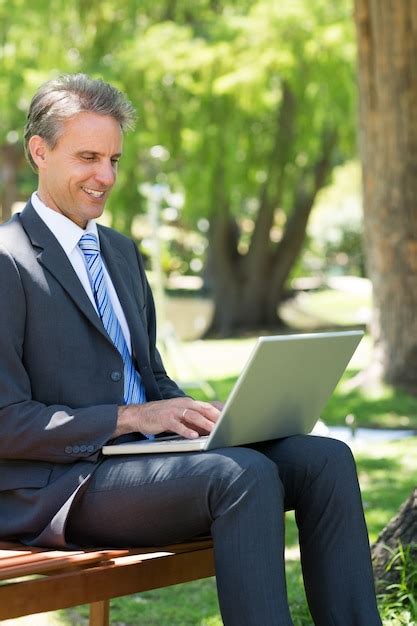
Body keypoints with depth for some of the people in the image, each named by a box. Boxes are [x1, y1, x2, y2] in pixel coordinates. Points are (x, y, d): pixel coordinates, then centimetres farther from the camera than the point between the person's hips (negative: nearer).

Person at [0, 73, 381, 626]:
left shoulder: (121, 250, 20)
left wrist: (197, 416, 2)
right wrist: (131, 417, -17)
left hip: (146, 458, 8)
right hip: (58, 487, -8)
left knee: (325, 458, -11)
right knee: (245, 475, -32)